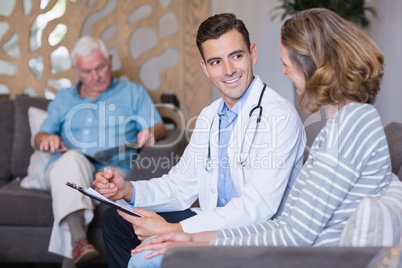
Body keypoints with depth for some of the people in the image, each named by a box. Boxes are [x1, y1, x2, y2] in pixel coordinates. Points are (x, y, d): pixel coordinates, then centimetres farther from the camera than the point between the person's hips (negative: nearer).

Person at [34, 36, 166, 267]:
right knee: (72, 158, -37)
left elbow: (160, 129, 11)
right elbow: (40, 138, 23)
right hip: (66, 169, 1)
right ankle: (78, 239, -56)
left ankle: (72, 246, -45)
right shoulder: (64, 98, 29)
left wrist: (151, 132, -14)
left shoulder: (133, 92, 23)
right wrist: (45, 139, -3)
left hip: (113, 168, -1)